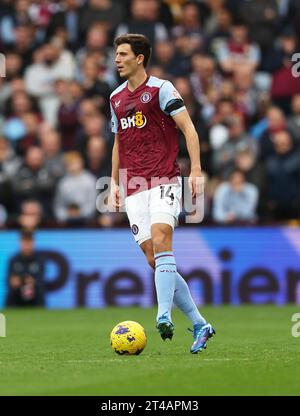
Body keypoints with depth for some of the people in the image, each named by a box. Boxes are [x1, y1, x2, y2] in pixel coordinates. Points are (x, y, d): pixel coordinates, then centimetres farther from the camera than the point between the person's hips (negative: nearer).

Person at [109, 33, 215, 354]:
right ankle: (199, 325, 6)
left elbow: (188, 127, -8)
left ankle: (164, 316, -34)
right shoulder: (116, 98, 17)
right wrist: (114, 181, 22)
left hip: (163, 180, -6)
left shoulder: (160, 88, -2)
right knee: (153, 258, 0)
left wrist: (196, 170, -17)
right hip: (134, 188, 6)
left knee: (160, 239, -27)